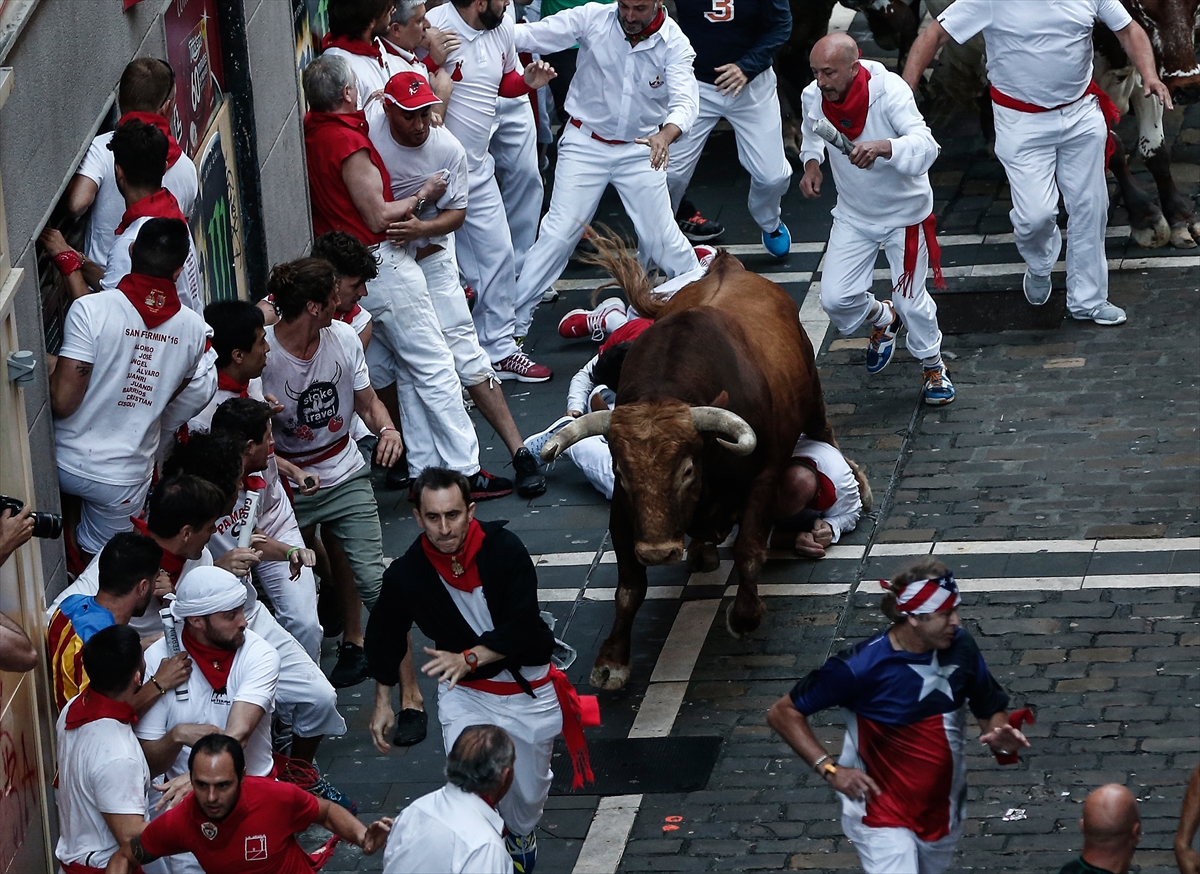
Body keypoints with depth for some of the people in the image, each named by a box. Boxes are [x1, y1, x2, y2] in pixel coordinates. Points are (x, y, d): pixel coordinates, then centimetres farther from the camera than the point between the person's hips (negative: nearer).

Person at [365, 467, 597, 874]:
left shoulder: (503, 548, -22)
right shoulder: (407, 574, -15)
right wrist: (383, 701, 6)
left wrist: (469, 658, -36)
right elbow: (384, 636, 4)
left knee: (529, 793, 17)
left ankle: (520, 835, 50)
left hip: (529, 691, 0)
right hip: (465, 693, 0)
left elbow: (523, 626, -25)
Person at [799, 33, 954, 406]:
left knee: (911, 299, 1)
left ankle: (932, 365, 30)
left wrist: (882, 147, -59)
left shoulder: (889, 91, -30)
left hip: (904, 212, -4)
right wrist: (811, 163, -7)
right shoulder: (814, 96, -14)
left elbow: (925, 146, -41)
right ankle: (883, 319, 34)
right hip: (853, 215, 4)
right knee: (835, 299, -1)